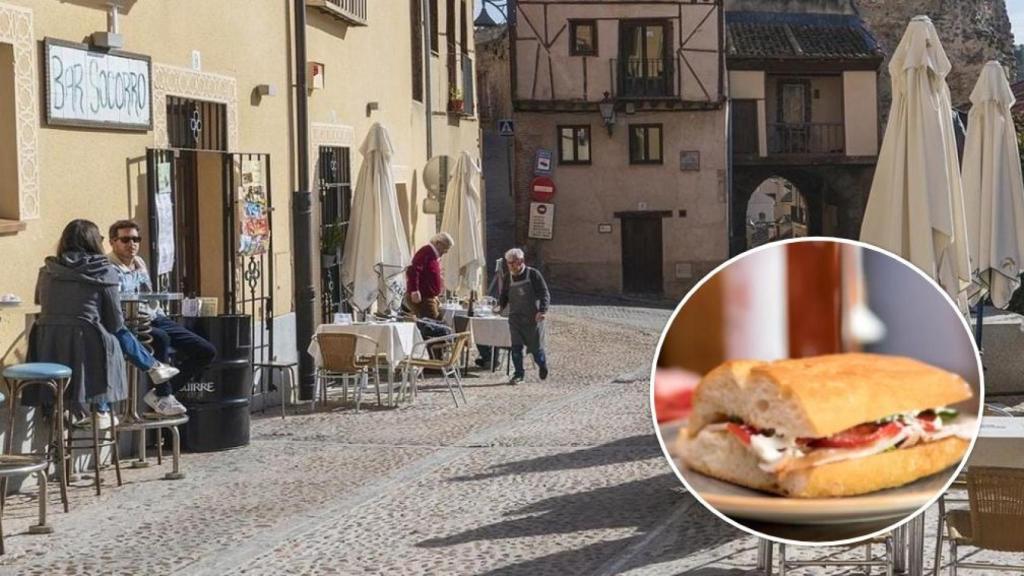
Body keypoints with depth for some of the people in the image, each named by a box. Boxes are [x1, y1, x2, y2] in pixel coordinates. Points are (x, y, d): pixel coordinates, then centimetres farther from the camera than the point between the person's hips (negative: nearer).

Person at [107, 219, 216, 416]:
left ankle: (160, 394, -2)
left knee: (207, 352, -3)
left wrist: (162, 318, 15)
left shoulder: (140, 263, 20)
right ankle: (163, 397, -26)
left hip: (156, 319, 8)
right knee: (161, 338, -41)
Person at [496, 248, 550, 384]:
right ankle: (518, 373, 8)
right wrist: (500, 306, -4)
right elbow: (504, 296, 17)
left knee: (536, 347, 3)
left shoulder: (533, 274, -5)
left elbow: (545, 294, -7)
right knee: (516, 347, -3)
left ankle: (542, 365, 31)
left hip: (533, 318, -3)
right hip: (515, 318, 3)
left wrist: (542, 310, -21)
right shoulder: (508, 278, 8)